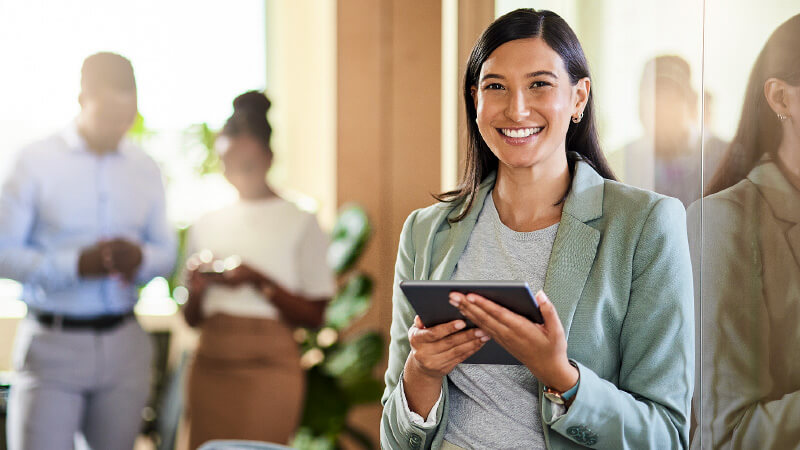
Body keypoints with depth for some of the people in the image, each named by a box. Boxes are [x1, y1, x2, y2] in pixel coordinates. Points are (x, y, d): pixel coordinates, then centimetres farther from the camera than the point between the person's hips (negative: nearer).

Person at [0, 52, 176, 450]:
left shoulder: (145, 169, 10)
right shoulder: (35, 162, -3)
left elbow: (167, 252, 14)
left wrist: (139, 259, -10)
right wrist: (78, 264, -19)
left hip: (125, 345, 4)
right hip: (52, 343, -4)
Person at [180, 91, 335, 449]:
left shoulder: (300, 222, 2)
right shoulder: (207, 224, 13)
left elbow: (314, 315, -3)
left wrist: (258, 281, -14)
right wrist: (197, 288, -4)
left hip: (267, 367, -4)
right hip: (209, 365, 4)